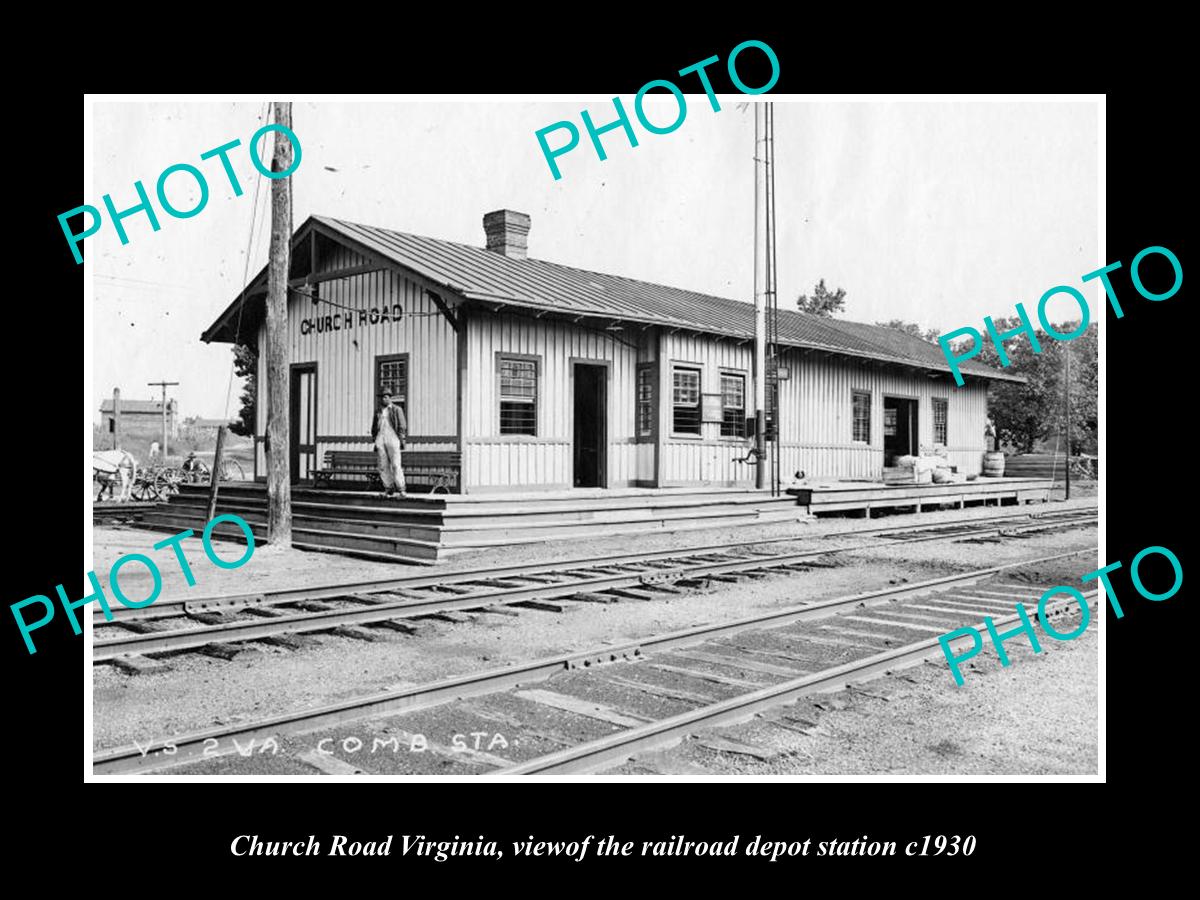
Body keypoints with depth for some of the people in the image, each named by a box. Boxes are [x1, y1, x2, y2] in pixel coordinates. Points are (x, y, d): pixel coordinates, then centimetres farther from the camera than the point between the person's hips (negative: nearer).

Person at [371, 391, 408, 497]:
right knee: (383, 466, -1)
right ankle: (388, 488, 4)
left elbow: (402, 426, 3)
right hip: (380, 439, 4)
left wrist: (402, 440, -5)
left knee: (396, 465, -12)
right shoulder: (378, 412, 20)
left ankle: (401, 489, -12)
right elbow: (374, 427, 21)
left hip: (392, 439, -4)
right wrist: (375, 442, 14)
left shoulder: (397, 410, 8)